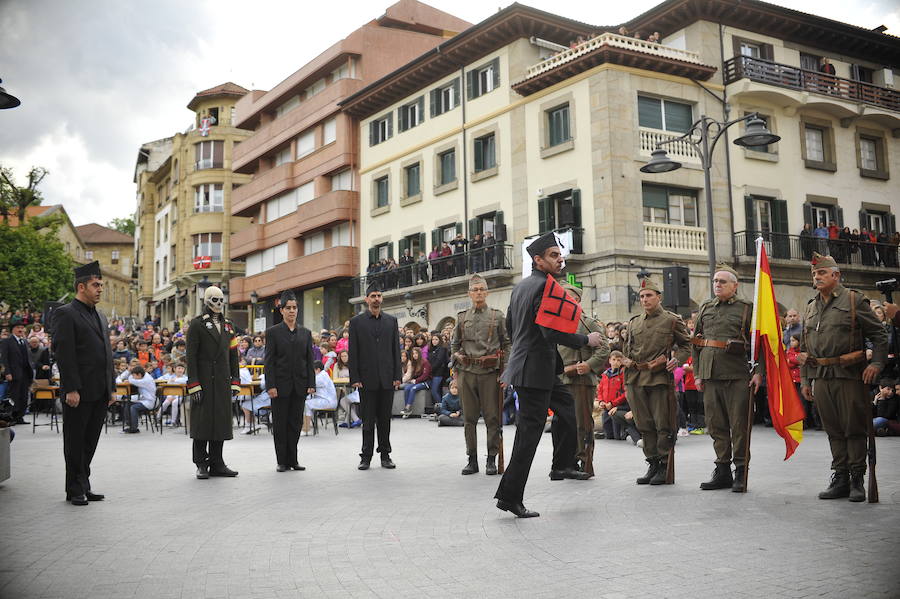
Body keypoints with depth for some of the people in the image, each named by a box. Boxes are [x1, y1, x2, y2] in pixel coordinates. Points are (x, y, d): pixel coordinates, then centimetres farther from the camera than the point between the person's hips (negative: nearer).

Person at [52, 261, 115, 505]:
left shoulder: (100, 316, 17)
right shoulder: (65, 314, -7)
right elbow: (63, 354, -14)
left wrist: (110, 388, 16)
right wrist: (71, 389, -19)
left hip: (100, 393, 7)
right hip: (79, 393, -7)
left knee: (90, 442, 12)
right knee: (75, 442, 3)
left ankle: (84, 485, 21)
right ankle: (75, 490, 11)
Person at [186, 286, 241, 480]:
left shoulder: (228, 326, 16)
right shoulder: (197, 324, -1)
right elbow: (191, 356, -7)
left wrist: (235, 382, 8)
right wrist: (193, 385, -13)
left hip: (222, 382, 5)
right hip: (204, 381, -5)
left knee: (221, 422, 6)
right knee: (202, 422, -1)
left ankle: (217, 464, 13)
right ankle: (202, 465, 7)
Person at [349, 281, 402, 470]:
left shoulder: (391, 321, 11)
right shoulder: (357, 321, 3)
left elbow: (396, 350, 9)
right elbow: (353, 352, 0)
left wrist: (397, 376, 2)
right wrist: (355, 378, -7)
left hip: (387, 378, 2)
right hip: (367, 379, -2)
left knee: (385, 419, 8)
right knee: (368, 420, 2)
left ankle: (385, 455, 16)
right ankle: (366, 456, 8)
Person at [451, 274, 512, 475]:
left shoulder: (497, 316, 6)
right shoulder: (462, 318, 12)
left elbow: (507, 345, 6)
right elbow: (454, 344, 18)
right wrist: (456, 371, 11)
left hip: (490, 373, -2)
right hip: (467, 373, 2)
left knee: (492, 417, -1)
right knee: (469, 418, 5)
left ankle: (491, 459, 7)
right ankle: (472, 459, 12)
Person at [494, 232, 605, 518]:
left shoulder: (520, 285, 11)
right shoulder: (546, 286, -17)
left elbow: (509, 325, 20)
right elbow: (552, 332, -25)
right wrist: (587, 340, -11)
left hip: (525, 362, 10)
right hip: (536, 369, -10)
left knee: (565, 405, 25)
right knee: (529, 431, -5)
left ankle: (562, 465, 32)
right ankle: (509, 495, 0)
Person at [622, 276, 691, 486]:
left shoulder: (672, 320, 3)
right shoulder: (634, 323, 15)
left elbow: (686, 345, 9)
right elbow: (627, 347, 27)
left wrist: (677, 360, -8)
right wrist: (627, 360, 7)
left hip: (660, 378, -4)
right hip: (636, 379, 4)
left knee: (663, 425, -2)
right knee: (644, 425, 7)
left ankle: (664, 467, 6)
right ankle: (653, 465, 16)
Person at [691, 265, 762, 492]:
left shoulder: (747, 308, 2)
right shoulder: (705, 308, 15)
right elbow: (695, 343, 16)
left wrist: (758, 372, -9)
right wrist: (697, 373, 11)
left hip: (738, 375, -4)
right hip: (710, 375, 5)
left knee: (739, 425, 0)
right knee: (716, 425, 8)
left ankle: (741, 472, 10)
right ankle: (722, 471, 17)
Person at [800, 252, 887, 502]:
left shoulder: (854, 300, 0)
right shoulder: (810, 308, 15)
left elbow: (879, 334, -1)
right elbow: (804, 348, 19)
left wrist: (876, 362, -14)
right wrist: (804, 380, 14)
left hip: (849, 376, -5)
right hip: (821, 378, 5)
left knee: (854, 427, 0)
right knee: (833, 430, 8)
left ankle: (857, 480, 8)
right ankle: (840, 477, 15)